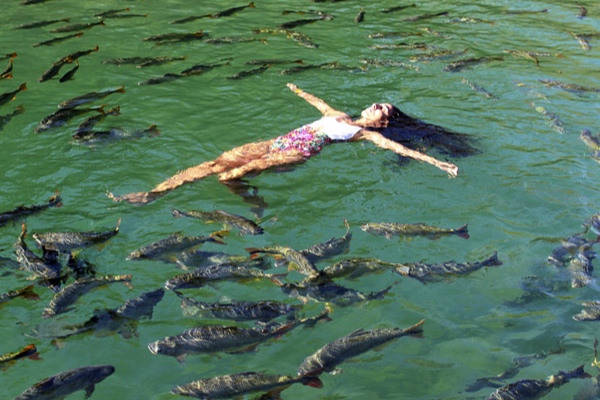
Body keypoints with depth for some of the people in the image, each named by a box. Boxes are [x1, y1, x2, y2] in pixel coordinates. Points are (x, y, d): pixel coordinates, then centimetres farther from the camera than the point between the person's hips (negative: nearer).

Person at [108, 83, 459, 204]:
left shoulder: (370, 134, 8)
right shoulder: (341, 116, 28)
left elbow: (401, 148, -3)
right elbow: (320, 103, 46)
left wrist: (438, 163, -14)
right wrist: (298, 91, 63)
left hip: (299, 153, -6)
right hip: (280, 141, 6)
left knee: (243, 170, -31)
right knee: (220, 160, -11)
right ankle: (151, 193, -16)